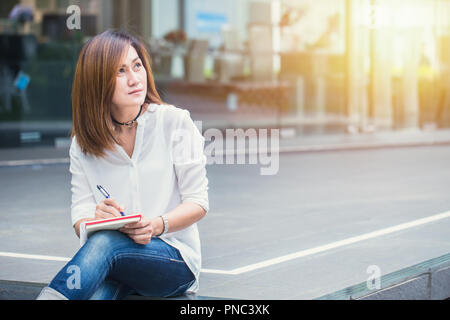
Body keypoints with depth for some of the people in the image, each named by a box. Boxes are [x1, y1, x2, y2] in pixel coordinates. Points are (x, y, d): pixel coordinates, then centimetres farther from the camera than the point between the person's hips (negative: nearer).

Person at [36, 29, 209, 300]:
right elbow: (81, 218, 3)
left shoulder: (174, 122, 0)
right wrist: (97, 219, -23)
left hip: (175, 260, -2)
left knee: (106, 243, -36)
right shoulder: (83, 143, 8)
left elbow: (198, 202, -1)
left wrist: (158, 226, -21)